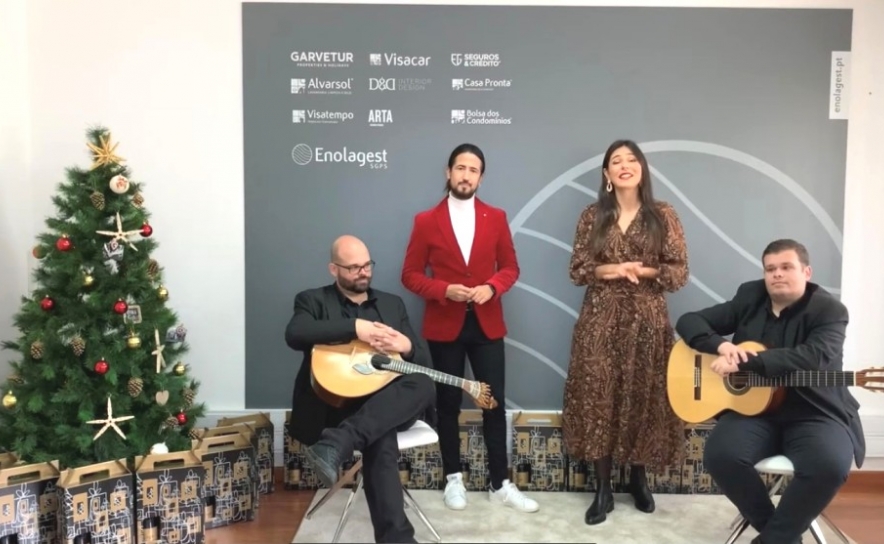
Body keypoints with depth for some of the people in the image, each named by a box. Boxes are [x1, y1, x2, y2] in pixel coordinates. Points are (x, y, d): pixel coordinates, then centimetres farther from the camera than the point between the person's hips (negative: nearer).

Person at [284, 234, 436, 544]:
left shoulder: (393, 304, 20)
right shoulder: (313, 301, 9)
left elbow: (425, 361, 16)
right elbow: (294, 334, -16)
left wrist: (406, 346, -9)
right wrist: (355, 328, -20)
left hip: (388, 403, 4)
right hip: (336, 402, -4)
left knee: (423, 384, -31)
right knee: (380, 442, -36)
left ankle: (335, 445, -42)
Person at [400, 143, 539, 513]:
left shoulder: (496, 218, 4)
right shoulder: (426, 221, -2)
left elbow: (510, 267, 7)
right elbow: (410, 275, -2)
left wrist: (491, 287, -13)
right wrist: (444, 290, -18)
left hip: (487, 324, 2)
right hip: (444, 326, -1)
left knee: (495, 403, 4)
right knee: (448, 404, 9)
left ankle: (500, 484, 17)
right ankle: (453, 479, 25)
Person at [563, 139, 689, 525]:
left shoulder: (663, 215, 2)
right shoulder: (593, 216, 5)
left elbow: (680, 272, 0)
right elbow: (577, 270, 3)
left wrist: (642, 271, -14)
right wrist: (611, 270, -13)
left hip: (647, 320, 0)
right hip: (600, 320, 1)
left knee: (643, 398, 5)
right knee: (599, 399, 1)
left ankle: (639, 478, 28)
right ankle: (603, 489, 13)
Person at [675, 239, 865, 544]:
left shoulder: (829, 310, -4)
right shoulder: (749, 299, 8)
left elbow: (814, 358, -24)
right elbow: (689, 321, 6)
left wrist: (745, 362, -30)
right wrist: (721, 345, -16)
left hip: (815, 413, -2)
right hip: (754, 408, 3)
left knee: (830, 465, -33)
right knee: (720, 455, -26)